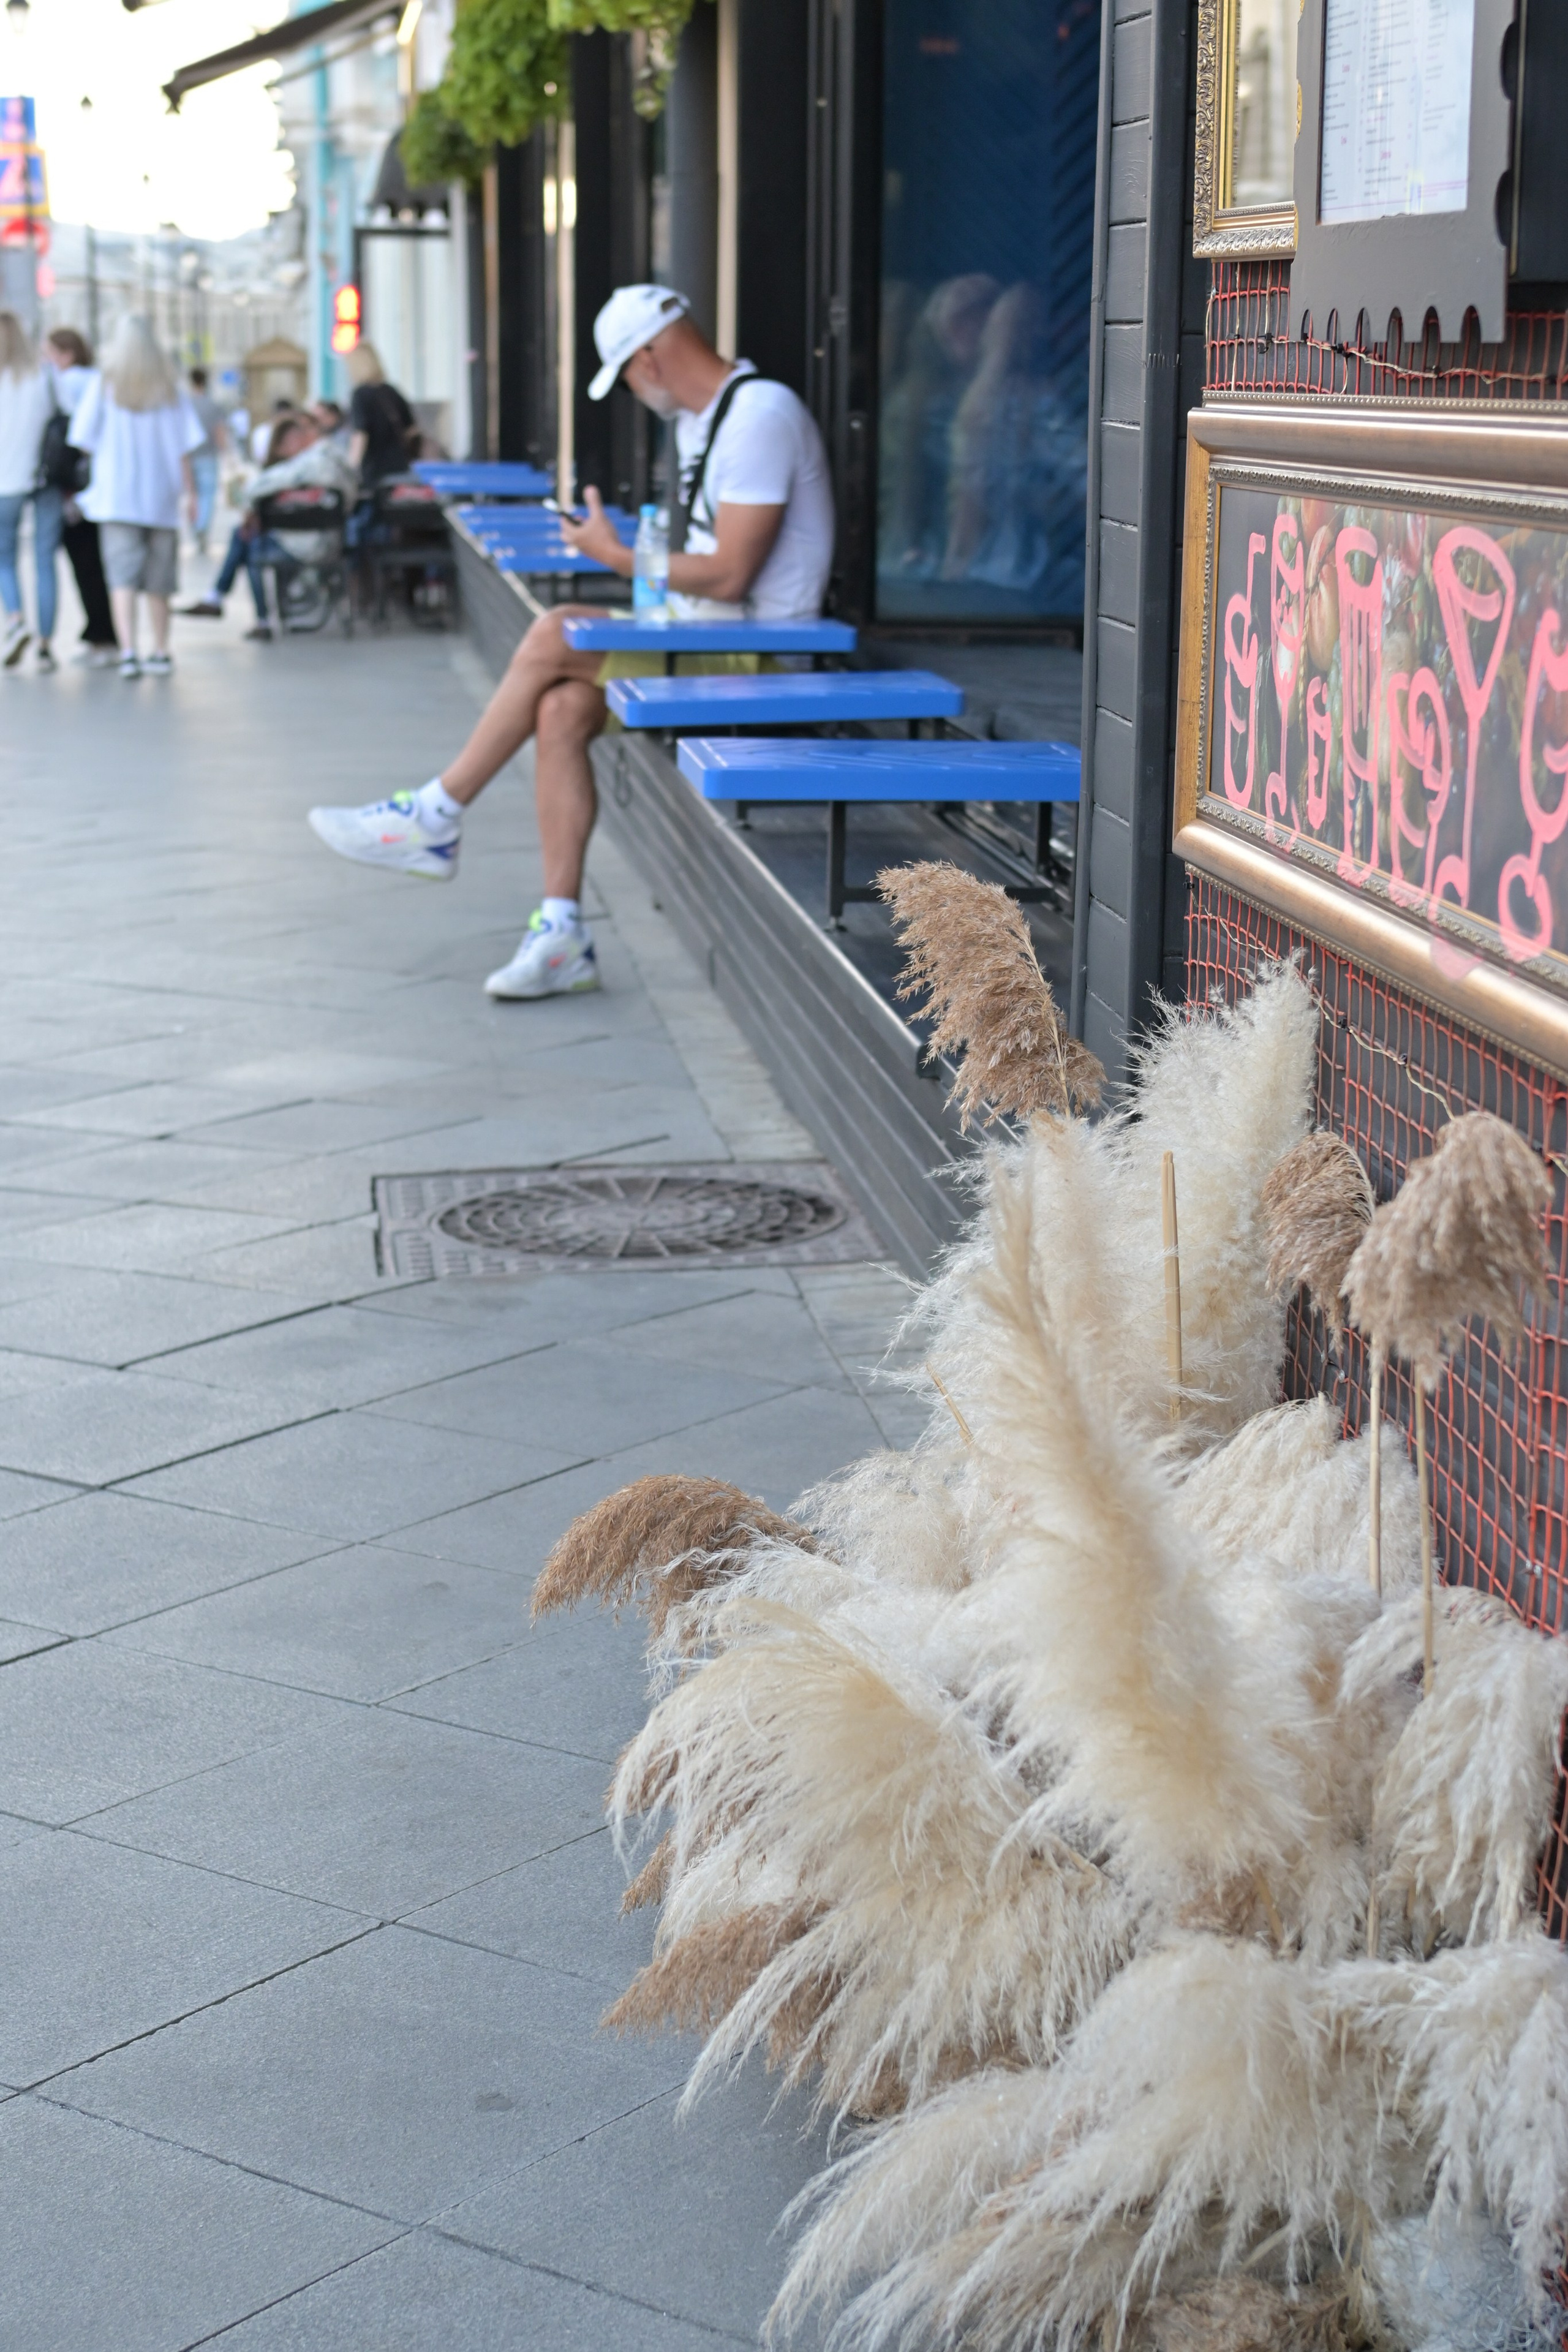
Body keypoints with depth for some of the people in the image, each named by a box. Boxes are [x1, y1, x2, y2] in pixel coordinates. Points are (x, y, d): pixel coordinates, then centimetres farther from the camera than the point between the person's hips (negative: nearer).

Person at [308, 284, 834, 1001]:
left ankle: (436, 816, -5)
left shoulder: (760, 416, -16)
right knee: (562, 709, -11)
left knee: (556, 636, -18)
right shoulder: (698, 421, 17)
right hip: (707, 638, 9)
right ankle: (562, 932, -11)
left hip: (755, 651, -9)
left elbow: (729, 575, -21)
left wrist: (616, 556, -11)